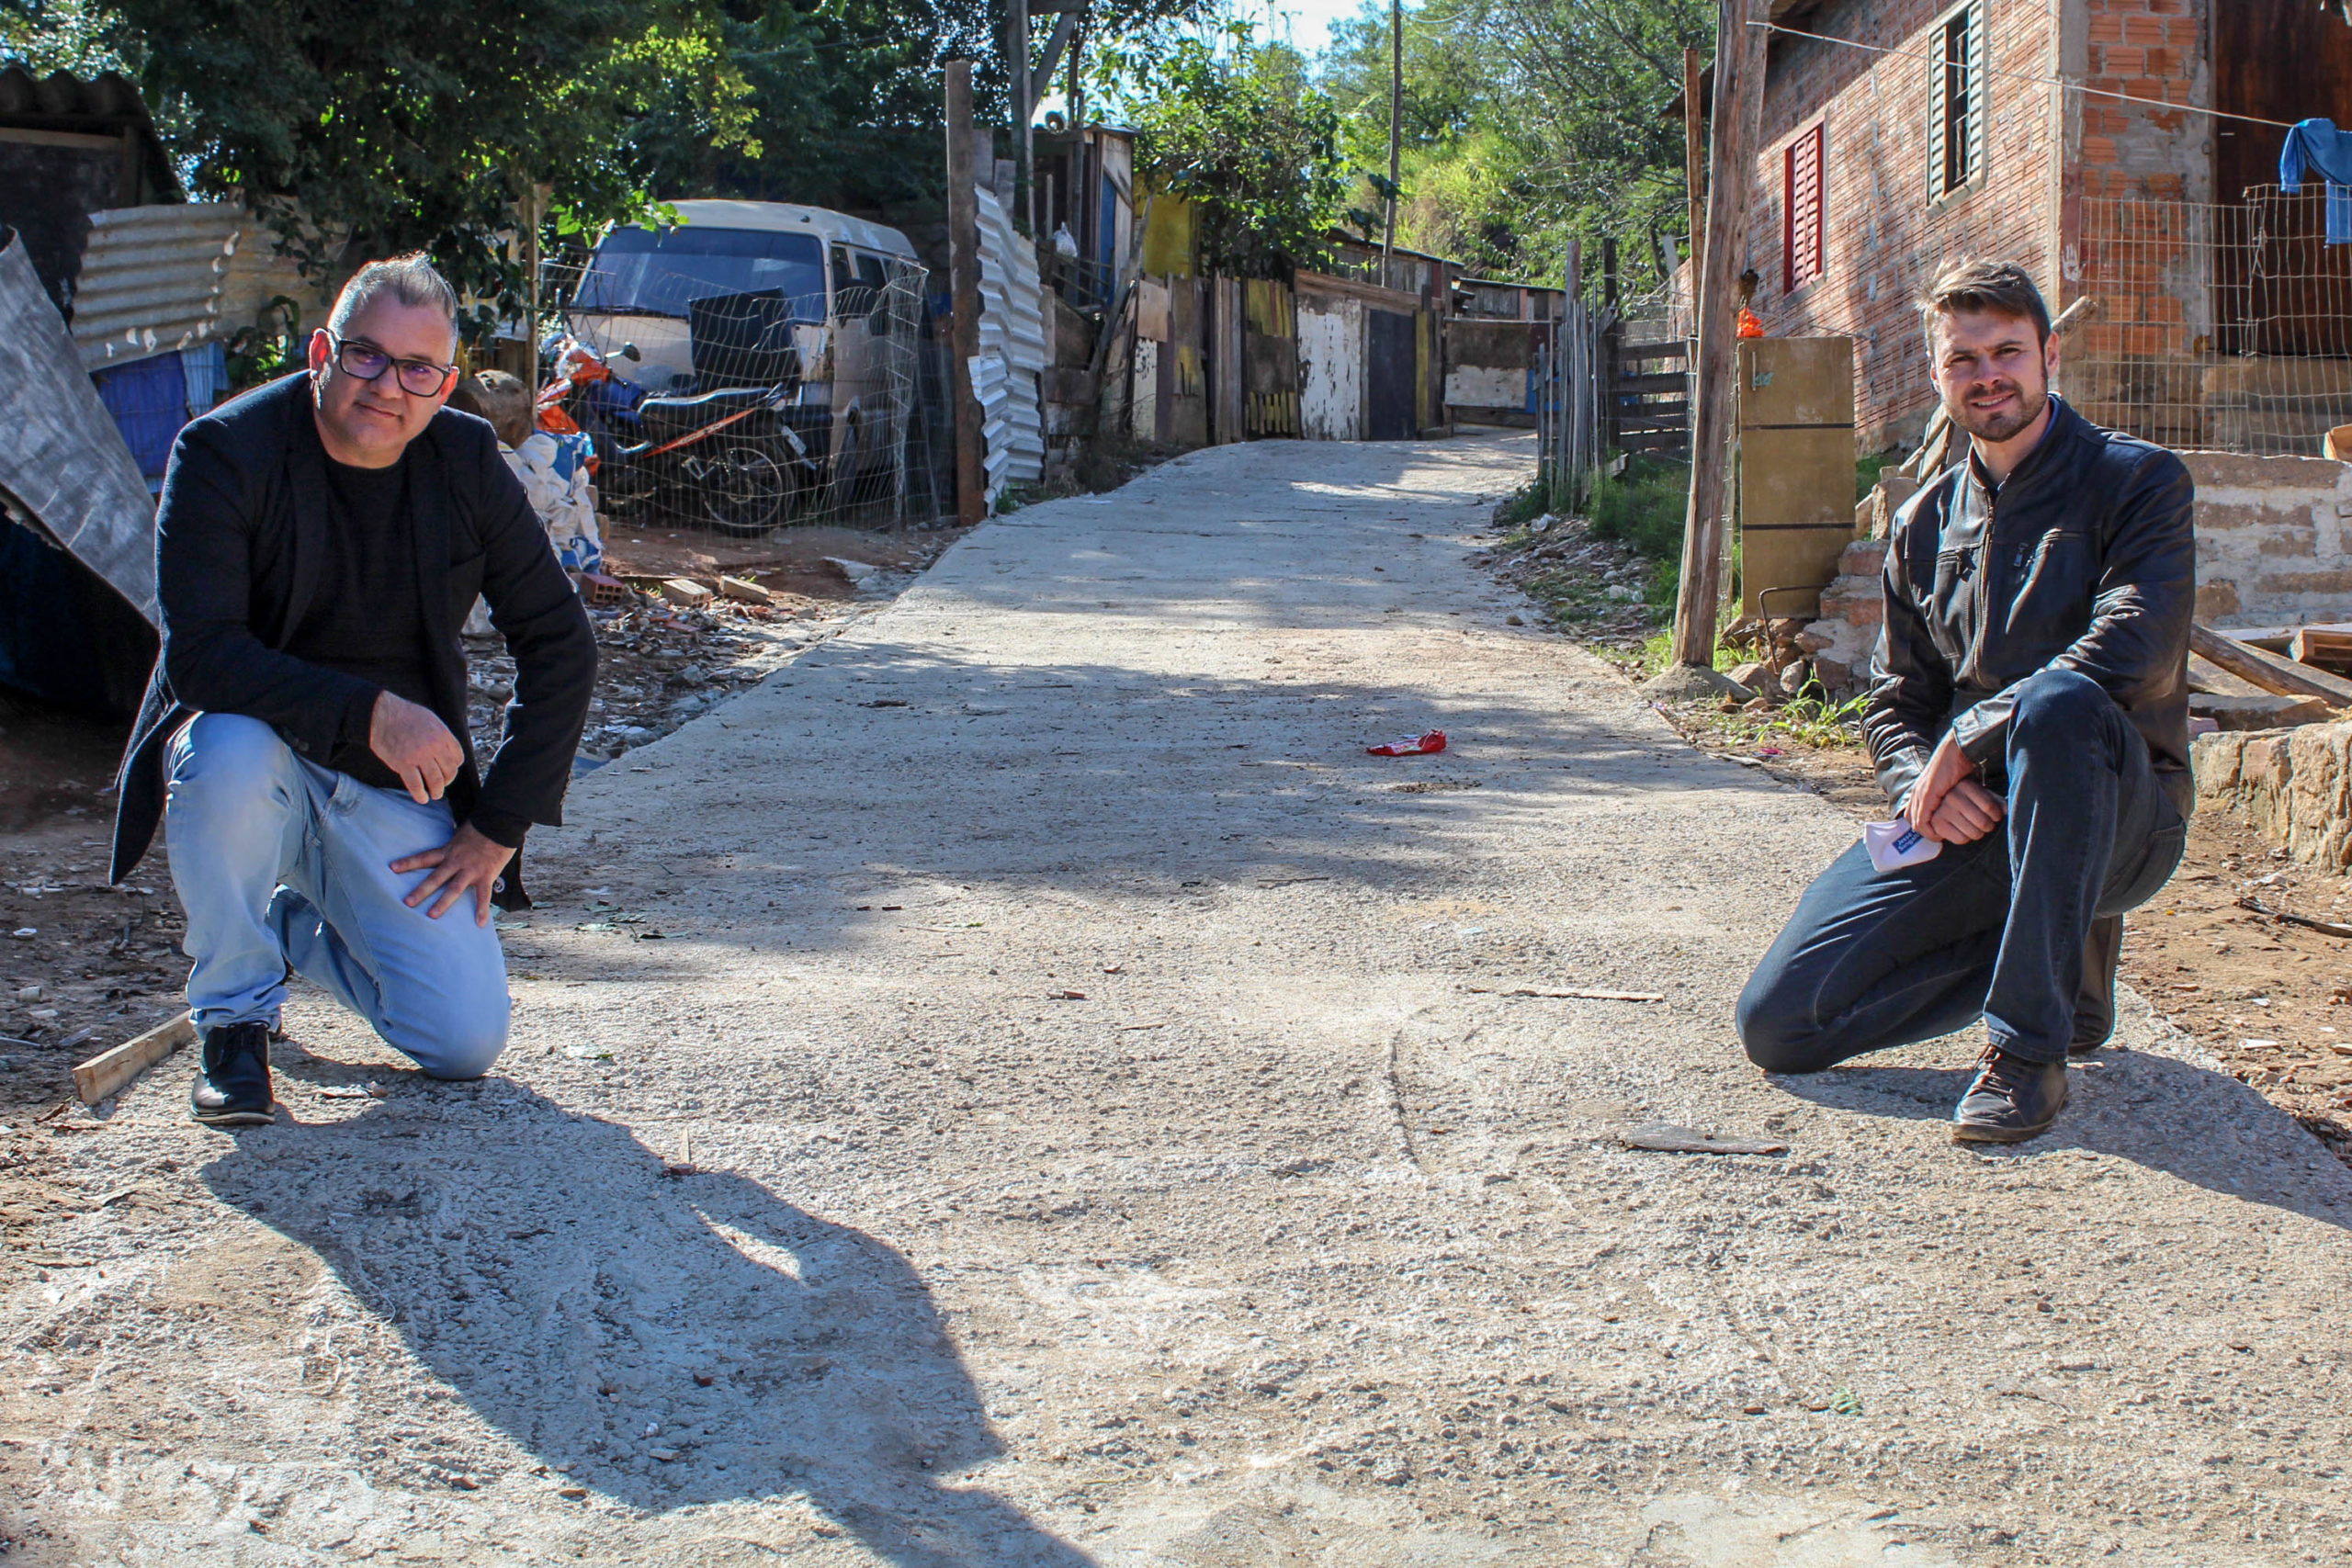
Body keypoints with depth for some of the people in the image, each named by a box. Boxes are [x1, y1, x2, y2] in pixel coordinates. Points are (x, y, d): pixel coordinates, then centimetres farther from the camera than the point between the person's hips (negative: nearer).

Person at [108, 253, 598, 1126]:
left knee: (467, 1044, -11)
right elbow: (199, 652, -24)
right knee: (229, 752, -40)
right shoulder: (224, 451, -15)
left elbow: (559, 646, -1)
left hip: (396, 789, 3)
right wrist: (366, 713, -34)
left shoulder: (466, 462, -5)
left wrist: (497, 828, -5)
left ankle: (299, 924, 22)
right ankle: (234, 1021, -14)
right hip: (255, 742, -2)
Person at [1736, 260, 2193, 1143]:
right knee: (1778, 1025, -12)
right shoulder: (1925, 524, 13)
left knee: (2058, 700, -41)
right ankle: (2061, 959, 8)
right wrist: (1924, 784, -10)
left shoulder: (2140, 483, -3)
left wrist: (1962, 742, -16)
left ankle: (2029, 1047, -30)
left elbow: (2128, 658, -19)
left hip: (2120, 814, -4)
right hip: (1961, 824, 5)